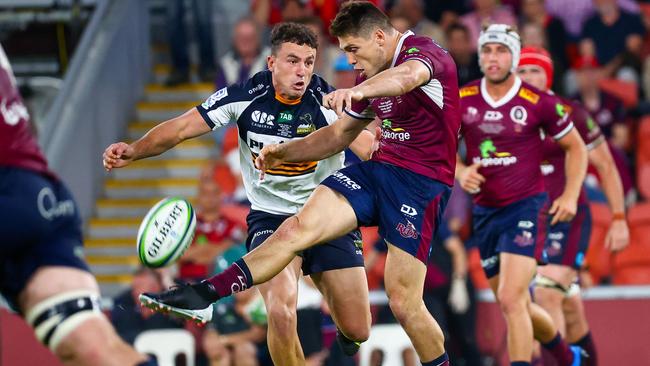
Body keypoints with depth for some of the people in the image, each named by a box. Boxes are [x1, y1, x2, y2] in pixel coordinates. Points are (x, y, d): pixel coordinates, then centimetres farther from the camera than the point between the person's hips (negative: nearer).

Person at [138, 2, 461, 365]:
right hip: (379, 168, 7)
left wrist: (357, 92, -59)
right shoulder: (372, 76, 14)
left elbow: (406, 76, -39)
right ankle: (203, 294, -17)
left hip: (422, 183, -7)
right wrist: (286, 152, 11)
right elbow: (339, 134, 26)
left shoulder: (424, 51, -13)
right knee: (298, 228, -11)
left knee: (404, 302, -10)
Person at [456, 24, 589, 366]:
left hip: (527, 208, -5)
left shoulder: (539, 103, -7)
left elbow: (575, 147, 6)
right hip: (485, 212, 5)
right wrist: (461, 172, -6)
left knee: (511, 300, -21)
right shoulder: (462, 101, 1)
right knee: (517, 307, 14)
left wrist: (570, 195, -4)